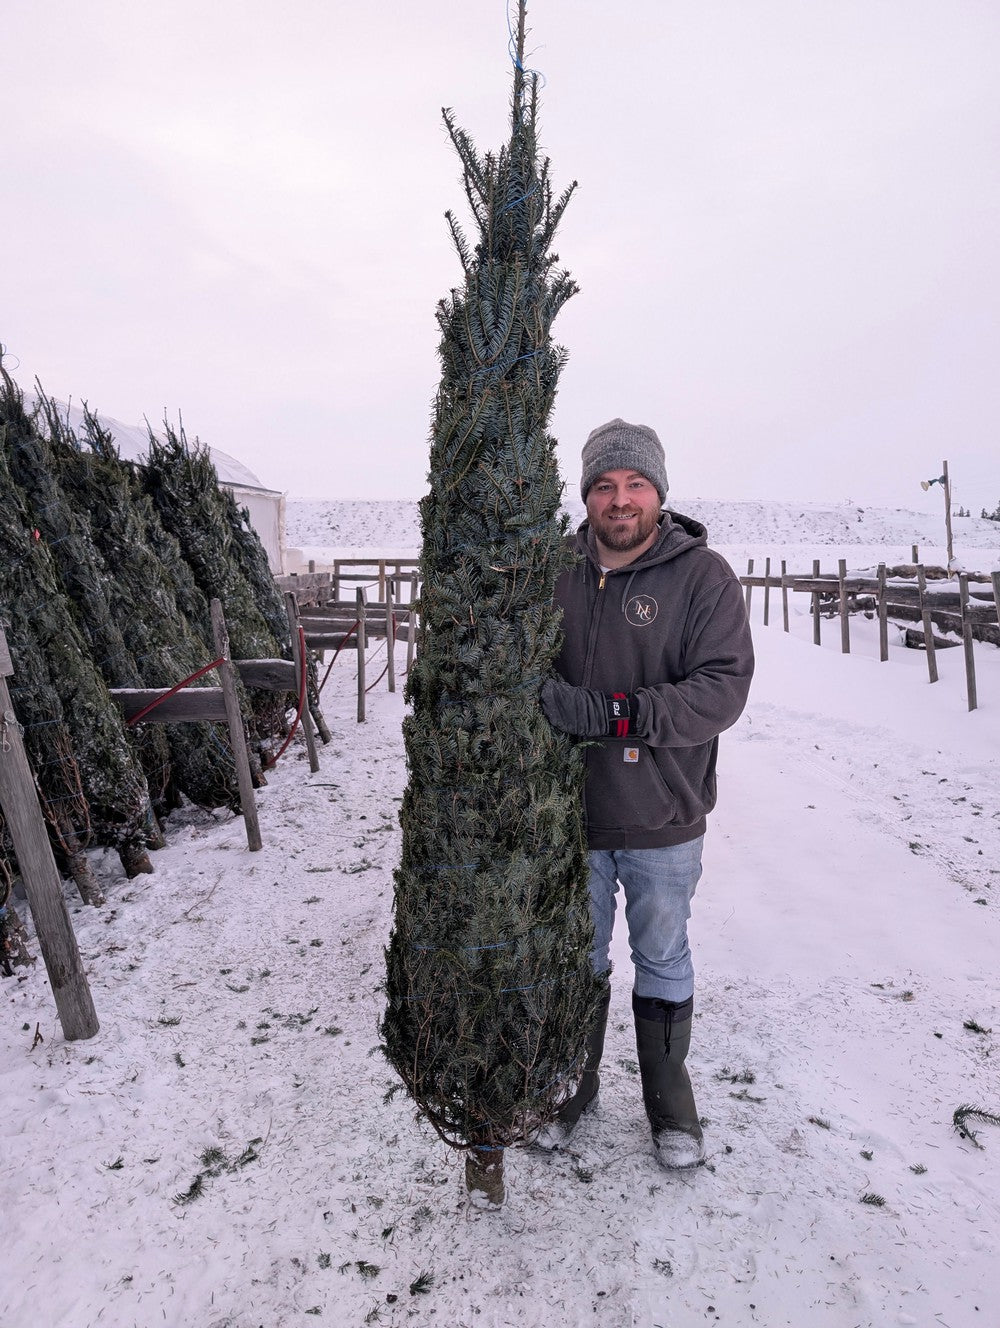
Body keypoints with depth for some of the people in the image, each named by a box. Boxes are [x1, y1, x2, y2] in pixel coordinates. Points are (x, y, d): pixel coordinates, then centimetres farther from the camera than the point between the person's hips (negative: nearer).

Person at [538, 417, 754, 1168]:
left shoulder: (702, 576, -11)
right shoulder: (557, 576, -2)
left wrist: (609, 712, -30)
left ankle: (669, 1100, 40)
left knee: (663, 962, 17)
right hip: (570, 818, 2)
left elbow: (723, 688, -21)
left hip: (663, 823, -2)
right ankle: (574, 1084, 43)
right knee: (579, 959, 20)